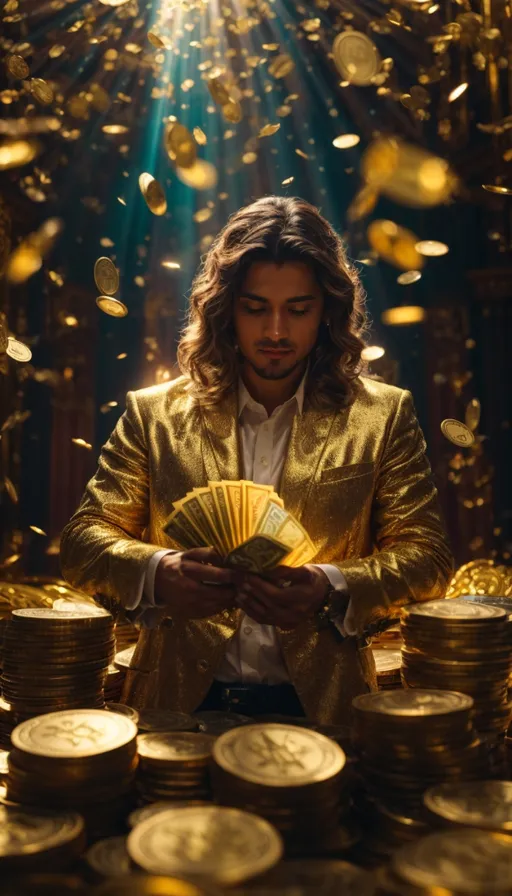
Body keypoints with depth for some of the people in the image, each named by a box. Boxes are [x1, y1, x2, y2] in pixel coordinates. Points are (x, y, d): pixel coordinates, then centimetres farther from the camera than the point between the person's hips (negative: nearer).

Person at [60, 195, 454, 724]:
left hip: (320, 702, 0)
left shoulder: (383, 417, 6)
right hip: (181, 700, 1)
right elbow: (82, 542, 6)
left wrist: (332, 591, -15)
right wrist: (157, 575, -16)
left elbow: (428, 557, 4)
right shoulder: (155, 414, 7)